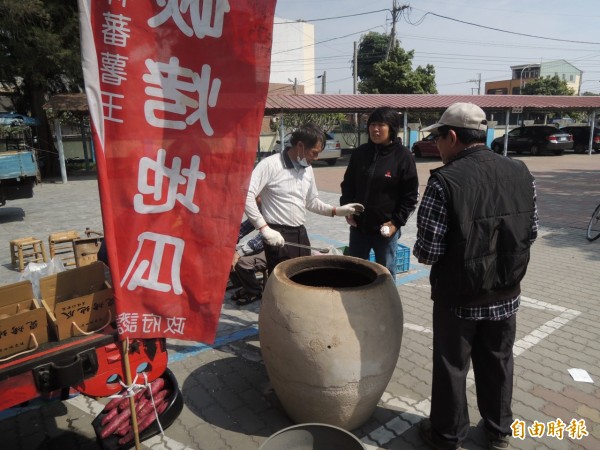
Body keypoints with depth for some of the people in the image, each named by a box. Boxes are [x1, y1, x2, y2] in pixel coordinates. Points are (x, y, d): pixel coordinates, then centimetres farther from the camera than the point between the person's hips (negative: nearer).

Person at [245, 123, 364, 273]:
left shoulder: (307, 169, 10)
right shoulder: (270, 164, -15)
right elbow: (246, 195, -22)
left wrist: (336, 211, 7)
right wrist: (265, 229, -24)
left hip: (301, 234, 8)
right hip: (278, 235, -7)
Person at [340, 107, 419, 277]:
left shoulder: (403, 156, -9)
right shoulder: (360, 153, 2)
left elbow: (410, 195, -7)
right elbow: (348, 184, 12)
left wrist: (396, 222, -13)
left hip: (386, 228, -4)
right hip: (358, 225, 4)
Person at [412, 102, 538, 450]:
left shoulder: (445, 181, -22)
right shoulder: (521, 173, -4)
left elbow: (428, 252, -21)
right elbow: (531, 234, 4)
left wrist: (420, 252, 1)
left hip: (458, 296, -5)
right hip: (507, 294, 5)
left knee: (452, 367, 15)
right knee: (498, 364, 24)